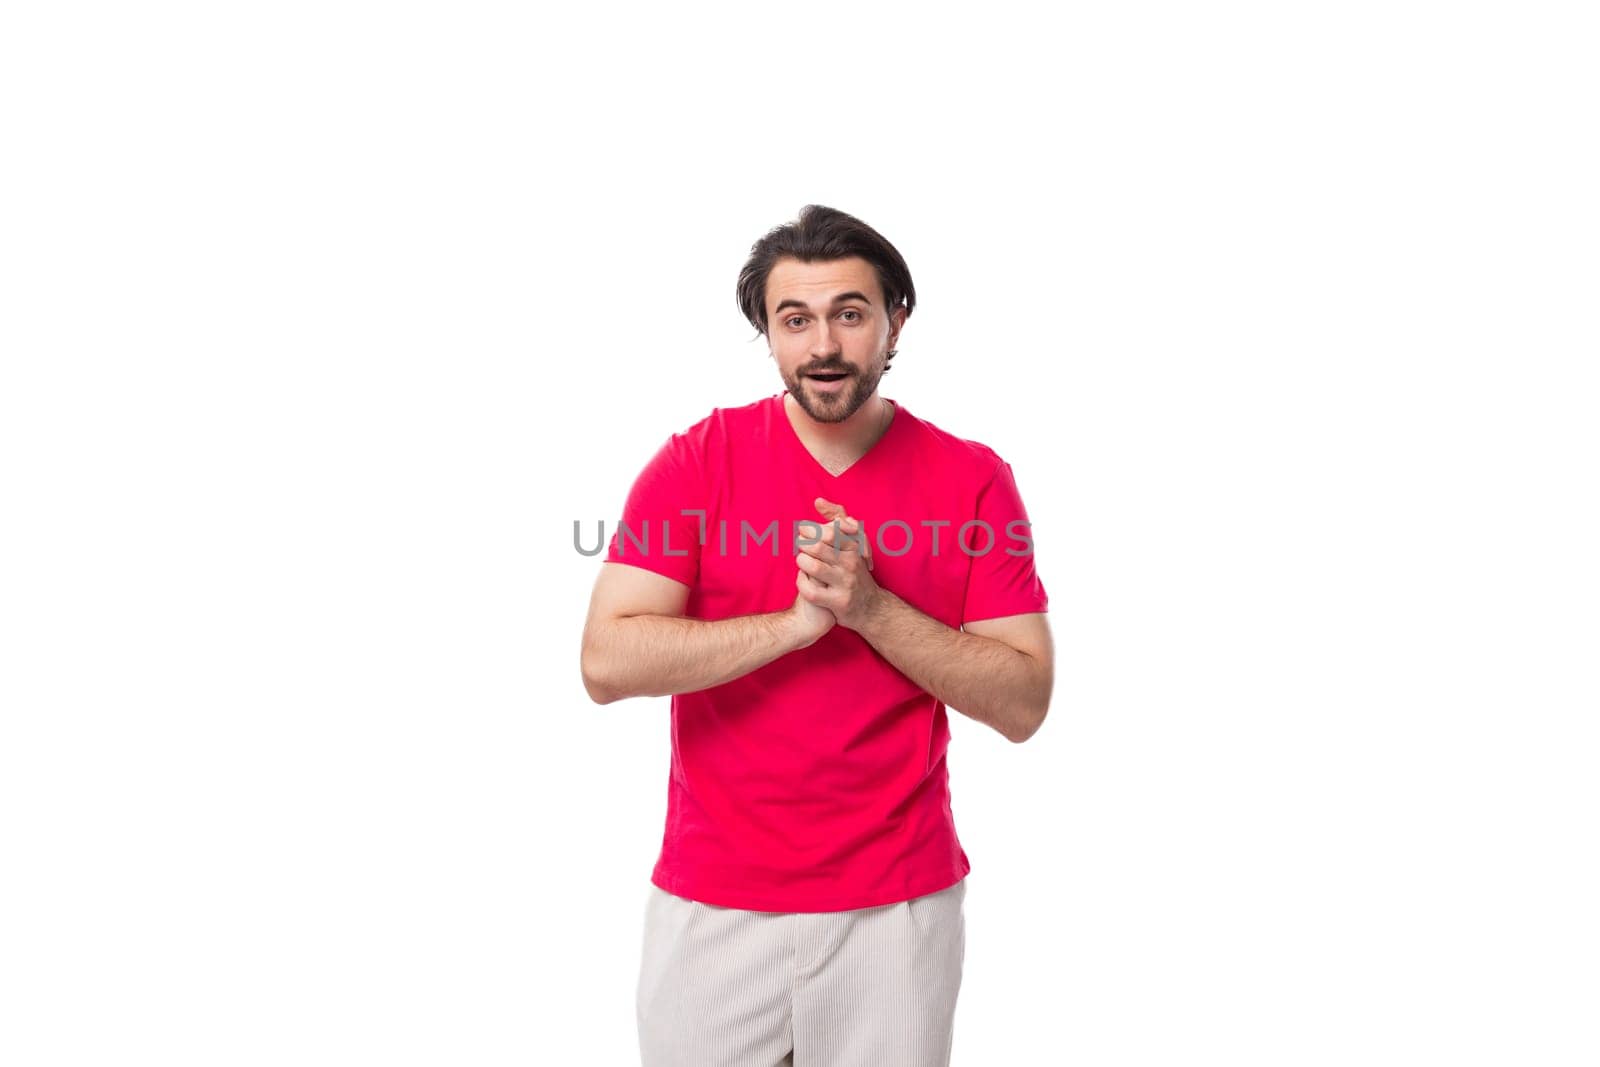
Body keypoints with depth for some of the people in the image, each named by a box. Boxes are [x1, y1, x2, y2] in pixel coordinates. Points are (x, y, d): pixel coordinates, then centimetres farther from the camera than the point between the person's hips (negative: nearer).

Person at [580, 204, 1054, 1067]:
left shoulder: (973, 480, -3)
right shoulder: (695, 461, -4)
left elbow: (1023, 704, -6)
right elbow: (607, 664, -13)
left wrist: (871, 608, -18)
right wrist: (798, 621, -20)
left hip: (898, 906, 1)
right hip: (712, 905, 0)